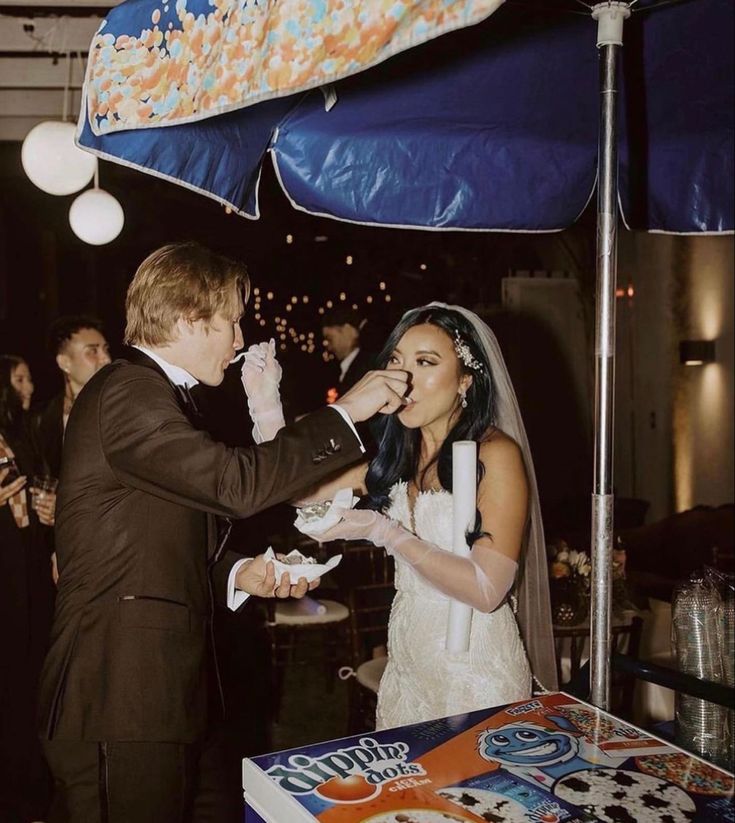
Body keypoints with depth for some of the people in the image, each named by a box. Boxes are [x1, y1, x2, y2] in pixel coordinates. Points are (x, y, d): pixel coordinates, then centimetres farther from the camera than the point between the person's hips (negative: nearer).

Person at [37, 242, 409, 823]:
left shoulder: (156, 394, 17)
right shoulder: (128, 393, -16)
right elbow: (237, 484, -28)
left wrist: (239, 574, 4)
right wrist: (345, 414, -19)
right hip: (122, 703, -10)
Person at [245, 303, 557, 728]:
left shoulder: (495, 454, -15)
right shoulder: (399, 454, 4)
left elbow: (487, 589, -21)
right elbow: (302, 494, -2)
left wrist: (384, 531, -22)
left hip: (476, 669, -6)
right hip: (407, 662, 6)